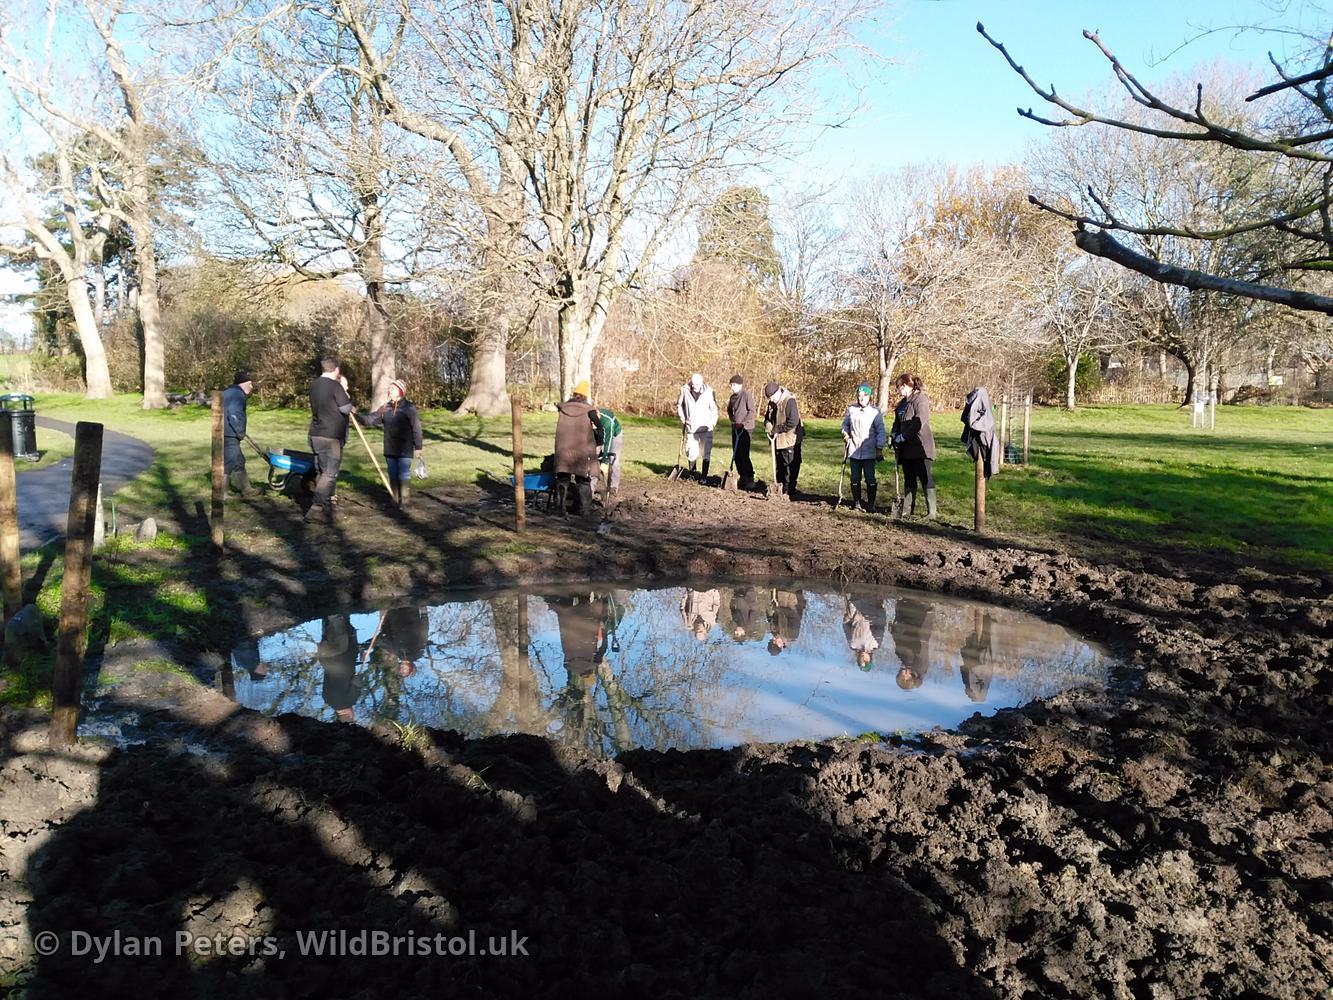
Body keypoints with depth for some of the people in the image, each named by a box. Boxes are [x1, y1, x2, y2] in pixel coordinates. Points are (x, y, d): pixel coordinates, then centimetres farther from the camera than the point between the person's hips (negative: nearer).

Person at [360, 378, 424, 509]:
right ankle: (395, 500, 21)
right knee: (393, 476, 12)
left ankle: (404, 502, 6)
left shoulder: (409, 407, -8)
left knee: (404, 476, -2)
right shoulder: (385, 408, 8)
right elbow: (370, 420, 8)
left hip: (405, 450, -6)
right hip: (390, 450, 6)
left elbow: (416, 429, -9)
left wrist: (418, 447, -11)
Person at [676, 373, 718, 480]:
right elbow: (679, 404, 13)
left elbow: (714, 409, 0)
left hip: (705, 428, -1)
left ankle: (704, 476, 9)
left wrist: (712, 424, -7)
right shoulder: (685, 390, -4)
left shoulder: (709, 392, -9)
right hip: (690, 427, 2)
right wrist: (682, 418, 6)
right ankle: (691, 473, 26)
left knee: (706, 453, 0)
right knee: (691, 453, 5)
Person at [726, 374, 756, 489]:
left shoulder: (746, 395, -10)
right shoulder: (733, 397, 13)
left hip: (745, 428, -8)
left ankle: (750, 479, -7)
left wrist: (743, 423, -17)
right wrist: (732, 420, 13)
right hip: (736, 428, 8)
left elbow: (752, 411, -15)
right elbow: (730, 410, 28)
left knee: (743, 455, -13)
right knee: (736, 455, 9)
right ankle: (743, 477, 19)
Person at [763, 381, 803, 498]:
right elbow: (767, 418, 15)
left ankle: (789, 491, 5)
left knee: (791, 467, -1)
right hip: (778, 440, 8)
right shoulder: (772, 403, 5)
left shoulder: (789, 401, -20)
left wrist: (776, 429, -19)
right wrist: (769, 428, -8)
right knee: (780, 466, 17)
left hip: (790, 441, -8)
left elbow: (792, 422, -26)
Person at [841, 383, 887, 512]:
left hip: (869, 452, -3)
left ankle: (871, 503, 7)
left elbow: (880, 431, -3)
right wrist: (845, 434, -3)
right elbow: (845, 424, 17)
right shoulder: (851, 409, 3)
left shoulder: (875, 411, -5)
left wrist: (879, 449, -6)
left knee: (870, 478, -2)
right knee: (855, 478, 9)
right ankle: (856, 501, 21)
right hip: (854, 451, 3)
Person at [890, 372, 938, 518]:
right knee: (909, 479, 13)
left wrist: (903, 436, -18)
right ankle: (909, 509, 20)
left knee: (925, 479, -7)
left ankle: (931, 511, -4)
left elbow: (919, 422, -20)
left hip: (920, 446, -9)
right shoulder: (902, 403, 16)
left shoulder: (920, 399, -11)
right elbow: (897, 422, 21)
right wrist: (893, 435, 2)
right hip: (906, 448, 9)